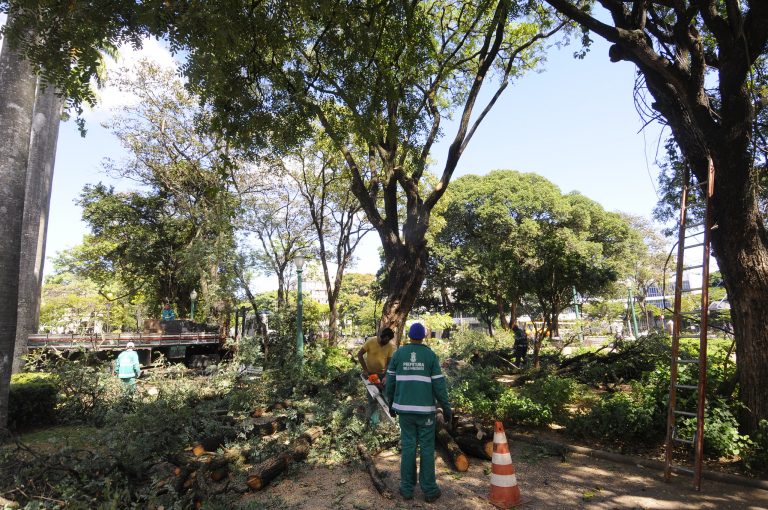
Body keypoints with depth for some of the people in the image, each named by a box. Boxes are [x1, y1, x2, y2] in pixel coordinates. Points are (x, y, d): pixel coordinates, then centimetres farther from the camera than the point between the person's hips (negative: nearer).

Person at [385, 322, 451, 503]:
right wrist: (446, 408, 0)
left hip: (405, 408, 2)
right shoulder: (431, 355, -6)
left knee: (408, 446, 10)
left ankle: (407, 488, 16)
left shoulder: (398, 354, -1)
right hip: (426, 409, -1)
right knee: (427, 448, 7)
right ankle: (429, 490, 14)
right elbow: (439, 384, -8)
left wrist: (391, 403, 15)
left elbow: (390, 381, 2)